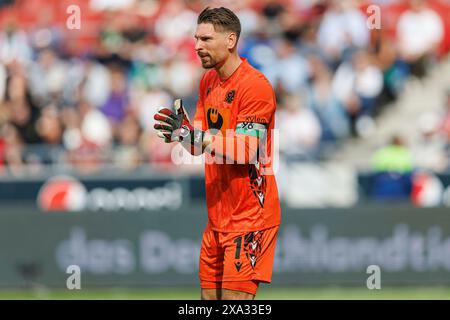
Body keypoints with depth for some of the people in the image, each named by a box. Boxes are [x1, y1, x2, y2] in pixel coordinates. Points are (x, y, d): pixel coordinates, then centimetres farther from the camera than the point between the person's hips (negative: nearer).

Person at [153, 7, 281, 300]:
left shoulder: (255, 85, -14)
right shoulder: (208, 81, 12)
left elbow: (246, 151, -20)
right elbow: (199, 147, 12)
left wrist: (199, 137, -29)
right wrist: (183, 130, -9)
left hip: (250, 216, -8)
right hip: (218, 215, 8)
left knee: (235, 297, -14)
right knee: (210, 296, 6)